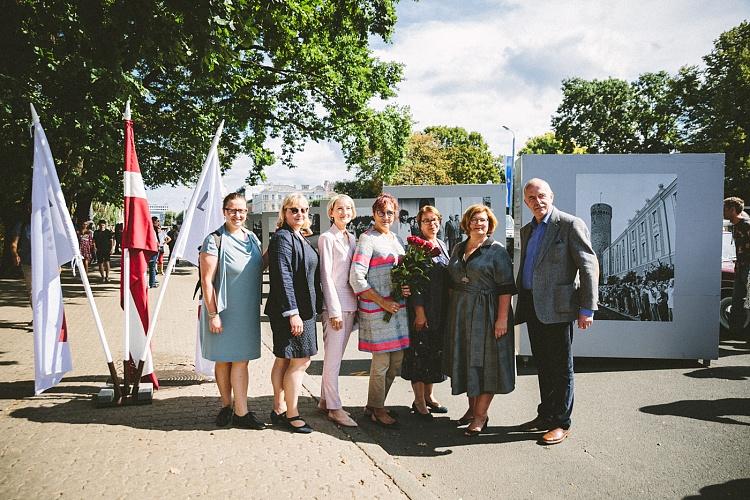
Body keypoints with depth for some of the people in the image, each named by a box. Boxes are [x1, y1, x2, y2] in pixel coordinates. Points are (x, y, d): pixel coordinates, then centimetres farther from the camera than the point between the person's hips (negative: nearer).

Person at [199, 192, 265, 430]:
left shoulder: (252, 238, 8)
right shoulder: (215, 240, -10)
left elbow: (259, 268, 20)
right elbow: (206, 280, -12)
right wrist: (212, 314, -16)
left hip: (247, 311, 4)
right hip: (223, 311, -4)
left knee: (240, 360, 5)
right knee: (223, 360, 9)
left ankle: (241, 412, 11)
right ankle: (227, 405, 25)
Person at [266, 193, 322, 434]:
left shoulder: (301, 238, 15)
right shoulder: (282, 238, -14)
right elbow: (283, 278, -20)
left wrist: (315, 308, 17)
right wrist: (292, 313, -23)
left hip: (303, 309, 10)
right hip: (290, 310, -10)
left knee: (283, 360, 15)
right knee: (300, 361, -3)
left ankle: (279, 408, 25)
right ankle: (291, 414, 9)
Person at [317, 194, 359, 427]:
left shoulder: (352, 239, 14)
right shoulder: (327, 238, -6)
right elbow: (326, 276, -10)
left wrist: (356, 307, 11)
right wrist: (335, 310, -14)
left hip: (350, 305, 7)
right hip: (334, 305, -7)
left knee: (335, 356, 13)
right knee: (333, 358, -3)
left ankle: (325, 400, 22)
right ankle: (334, 407, 5)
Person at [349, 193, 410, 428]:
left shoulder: (395, 238, 15)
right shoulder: (367, 239, -7)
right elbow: (356, 278, -15)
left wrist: (406, 287, 1)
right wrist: (382, 302, -15)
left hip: (398, 306, 8)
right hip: (376, 309, -8)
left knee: (397, 360, 12)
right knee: (381, 362, 0)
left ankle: (374, 405, 27)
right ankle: (376, 409, 17)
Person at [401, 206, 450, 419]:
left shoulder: (443, 246, 14)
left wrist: (448, 310, 14)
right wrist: (419, 311, -18)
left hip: (442, 310, 7)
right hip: (423, 309, -7)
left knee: (436, 352, 13)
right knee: (420, 352, 0)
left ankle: (428, 395, 26)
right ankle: (419, 401, 11)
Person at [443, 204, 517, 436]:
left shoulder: (497, 250, -7)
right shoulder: (458, 248, 12)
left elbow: (506, 287, -12)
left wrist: (502, 318, -19)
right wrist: (452, 311, 11)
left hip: (486, 313, -6)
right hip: (460, 312, 6)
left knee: (485, 361, 0)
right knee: (465, 360, 12)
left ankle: (481, 415, 9)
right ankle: (472, 408, 26)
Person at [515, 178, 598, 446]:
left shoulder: (570, 225, -7)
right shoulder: (527, 231, 16)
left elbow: (589, 266, -10)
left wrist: (587, 308, -14)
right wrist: (520, 303, 16)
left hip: (557, 308, -7)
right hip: (532, 308, 7)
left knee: (560, 367, 3)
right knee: (542, 365, 15)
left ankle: (561, 423, 13)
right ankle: (545, 415, 27)